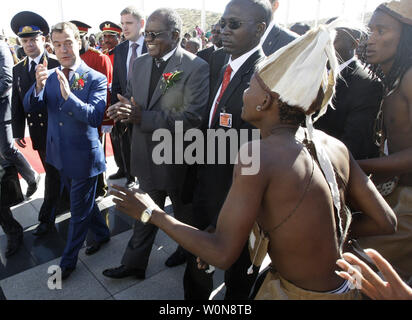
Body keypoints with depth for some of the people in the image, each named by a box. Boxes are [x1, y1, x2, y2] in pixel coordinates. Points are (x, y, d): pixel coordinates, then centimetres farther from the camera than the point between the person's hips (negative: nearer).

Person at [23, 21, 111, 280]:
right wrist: (39, 86, -20)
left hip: (84, 157, -6)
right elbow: (29, 107, -1)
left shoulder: (95, 79, -13)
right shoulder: (51, 75, 4)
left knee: (79, 211, 9)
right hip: (60, 155, 6)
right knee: (84, 202, 23)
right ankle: (102, 234, 46)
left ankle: (68, 261, 27)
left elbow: (95, 117, -25)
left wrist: (68, 94, -35)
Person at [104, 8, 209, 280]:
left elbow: (192, 119, -26)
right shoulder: (140, 63, 3)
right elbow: (131, 99, 10)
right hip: (147, 157, 5)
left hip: (179, 163, -5)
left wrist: (142, 117, -30)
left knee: (185, 214, 21)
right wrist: (124, 109, -16)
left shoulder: (197, 68, -19)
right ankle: (134, 264, 41)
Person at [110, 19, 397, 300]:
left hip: (295, 293, -6)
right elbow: (386, 222, -3)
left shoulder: (258, 153, -28)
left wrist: (153, 213, -16)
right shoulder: (335, 147, -9)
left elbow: (222, 253, -25)